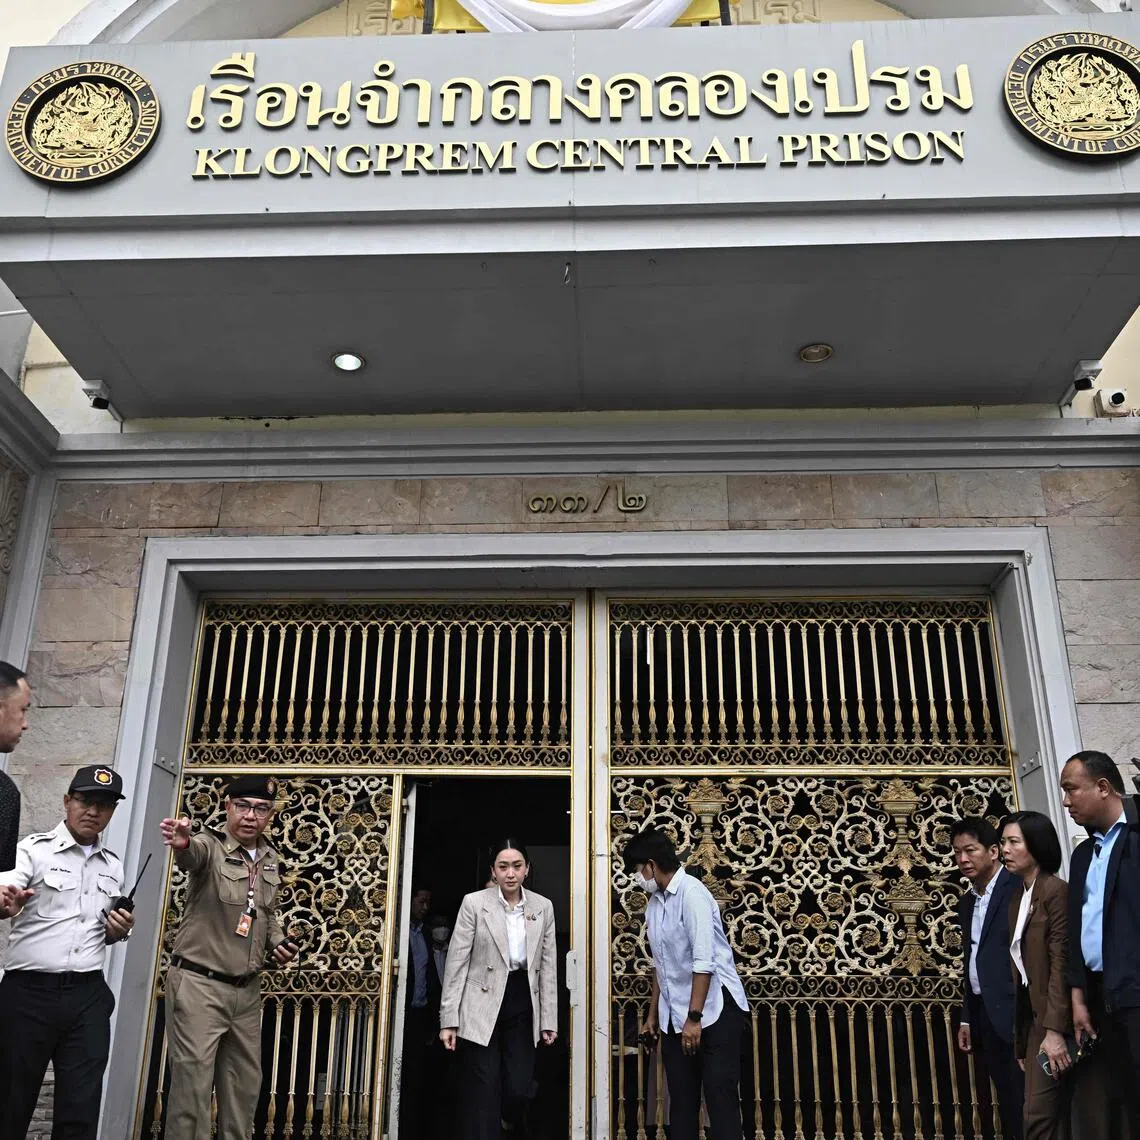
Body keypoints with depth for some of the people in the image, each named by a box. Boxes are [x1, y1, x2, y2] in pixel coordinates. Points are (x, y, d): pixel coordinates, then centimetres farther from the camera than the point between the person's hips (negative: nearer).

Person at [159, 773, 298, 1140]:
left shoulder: (271, 860, 8)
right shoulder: (211, 846, -11)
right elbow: (193, 854, -37)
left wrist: (277, 943, 3)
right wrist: (183, 843, -60)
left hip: (247, 990, 6)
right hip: (198, 985, -6)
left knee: (245, 1083, 14)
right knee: (191, 1083, -4)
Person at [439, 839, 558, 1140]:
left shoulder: (543, 907, 2)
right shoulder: (474, 903, -6)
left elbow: (548, 967, 6)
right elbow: (456, 962, -5)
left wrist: (549, 1020, 4)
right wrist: (449, 1019, -8)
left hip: (522, 1007, 2)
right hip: (482, 1009, -2)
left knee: (519, 1090, 3)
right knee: (482, 1096, -1)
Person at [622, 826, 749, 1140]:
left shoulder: (691, 893, -15)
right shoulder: (654, 903, 9)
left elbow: (703, 961, -20)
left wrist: (695, 1018, -21)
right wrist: (653, 1015, 22)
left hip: (715, 1010, -8)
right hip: (675, 1017, 8)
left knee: (720, 1097, -4)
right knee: (681, 1099, 11)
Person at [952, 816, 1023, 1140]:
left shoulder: (1018, 889, -9)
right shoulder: (967, 903, 17)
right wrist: (967, 1019, 16)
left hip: (1013, 1014, -8)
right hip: (985, 1016, 8)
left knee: (1024, 1105, -4)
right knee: (1008, 1105, 12)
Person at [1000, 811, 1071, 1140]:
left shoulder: (1055, 891, -11)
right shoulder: (1017, 899, 14)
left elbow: (1061, 964, -17)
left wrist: (1055, 1030, -22)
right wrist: (1020, 1040, 13)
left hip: (1053, 1018, -8)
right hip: (1032, 1018, 8)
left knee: (1039, 1114, -8)